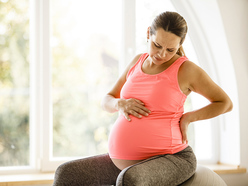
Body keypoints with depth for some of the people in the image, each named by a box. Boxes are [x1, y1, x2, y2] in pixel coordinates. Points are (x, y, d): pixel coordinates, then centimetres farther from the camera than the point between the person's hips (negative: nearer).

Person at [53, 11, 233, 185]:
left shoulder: (186, 69, -7)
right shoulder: (138, 62, 9)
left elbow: (226, 103, 2)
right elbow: (107, 101, 16)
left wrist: (188, 118, -9)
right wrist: (120, 104, -8)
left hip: (169, 160, -6)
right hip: (125, 162, 7)